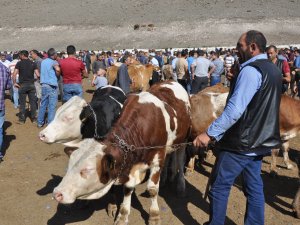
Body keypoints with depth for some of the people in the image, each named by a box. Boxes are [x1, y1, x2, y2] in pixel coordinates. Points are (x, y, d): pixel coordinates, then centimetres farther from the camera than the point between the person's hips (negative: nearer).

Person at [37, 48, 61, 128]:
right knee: (52, 106, -2)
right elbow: (57, 69, -24)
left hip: (43, 85, 7)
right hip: (52, 86, -7)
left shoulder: (43, 62, 12)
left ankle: (40, 122, 22)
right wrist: (58, 75, -6)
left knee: (43, 104, 15)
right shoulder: (53, 62, -8)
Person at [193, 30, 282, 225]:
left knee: (220, 187, 4)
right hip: (259, 141, 9)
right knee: (255, 188, 15)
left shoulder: (250, 70, -18)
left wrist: (210, 133, -25)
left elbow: (234, 110, -26)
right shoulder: (273, 70, 11)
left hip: (240, 143, -9)